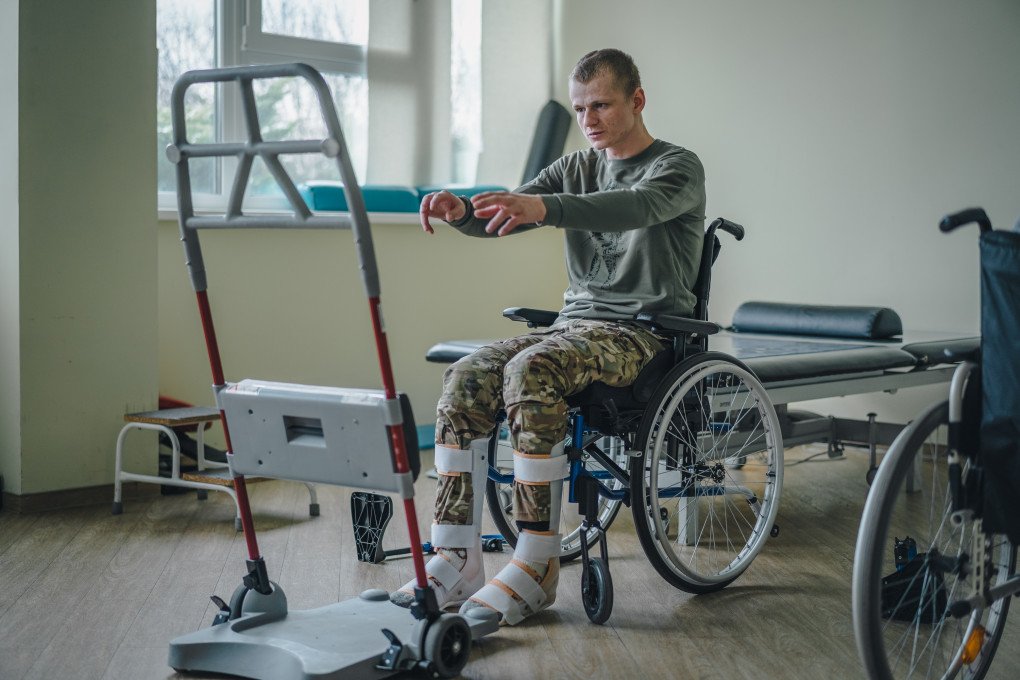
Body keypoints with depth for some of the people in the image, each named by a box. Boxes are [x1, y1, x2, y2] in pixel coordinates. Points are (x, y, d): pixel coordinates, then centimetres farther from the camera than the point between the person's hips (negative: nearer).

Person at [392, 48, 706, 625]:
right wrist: (460, 211, -20)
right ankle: (458, 561, -19)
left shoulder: (678, 168, -3)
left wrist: (543, 207, -44)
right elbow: (506, 218, 5)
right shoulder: (575, 170, 18)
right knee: (466, 379, -20)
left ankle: (537, 565, -30)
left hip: (643, 334, -6)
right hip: (577, 321, 6)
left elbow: (637, 207, -27)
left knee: (531, 370, -34)